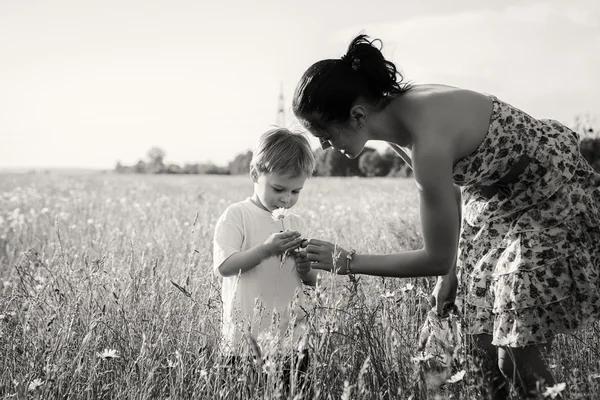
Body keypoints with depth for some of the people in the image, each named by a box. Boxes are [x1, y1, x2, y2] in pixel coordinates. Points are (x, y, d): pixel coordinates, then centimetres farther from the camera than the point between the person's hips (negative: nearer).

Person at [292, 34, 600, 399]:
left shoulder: (428, 141, -36)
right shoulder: (397, 115, -9)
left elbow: (437, 259, -27)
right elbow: (452, 190, 5)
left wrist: (345, 261, -20)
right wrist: (451, 274, 7)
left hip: (551, 196, -8)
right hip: (496, 196, 8)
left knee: (519, 359, -10)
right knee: (485, 345, 7)